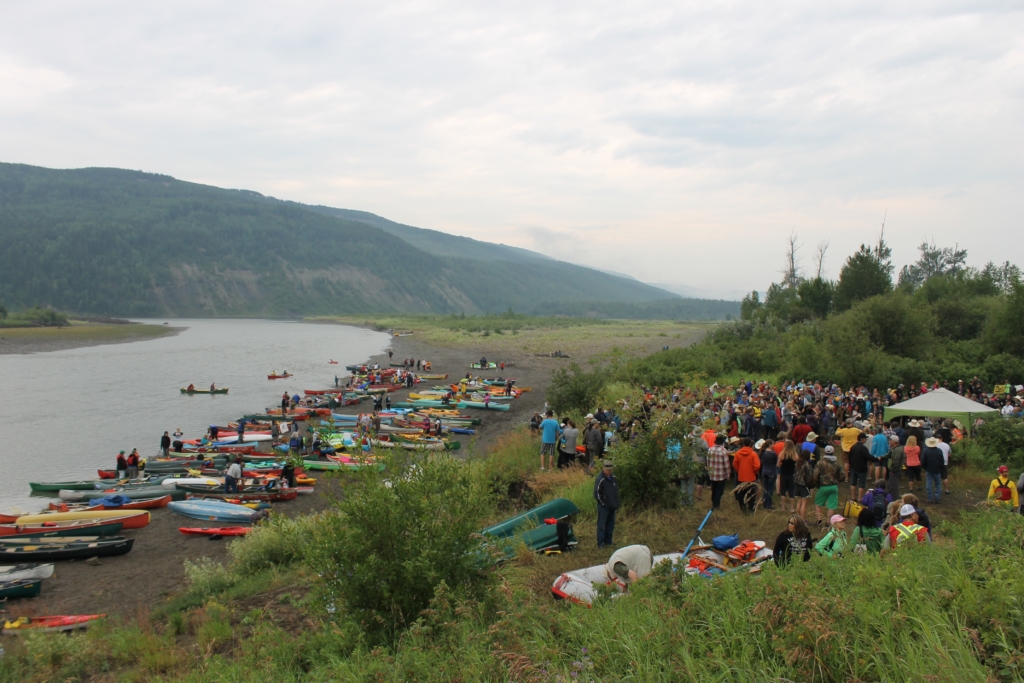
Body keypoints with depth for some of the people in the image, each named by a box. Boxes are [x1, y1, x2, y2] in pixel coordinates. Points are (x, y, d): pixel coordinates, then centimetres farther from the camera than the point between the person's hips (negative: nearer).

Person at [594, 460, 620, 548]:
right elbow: (597, 493, -16)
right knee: (601, 525, -3)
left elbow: (617, 489, 20)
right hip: (604, 506, -7)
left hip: (612, 506, 7)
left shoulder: (613, 477, 7)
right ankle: (600, 543, 1)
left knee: (610, 524, 13)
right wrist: (603, 503, -12)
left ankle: (608, 541, 23)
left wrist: (616, 502, 14)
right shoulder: (600, 479, -16)